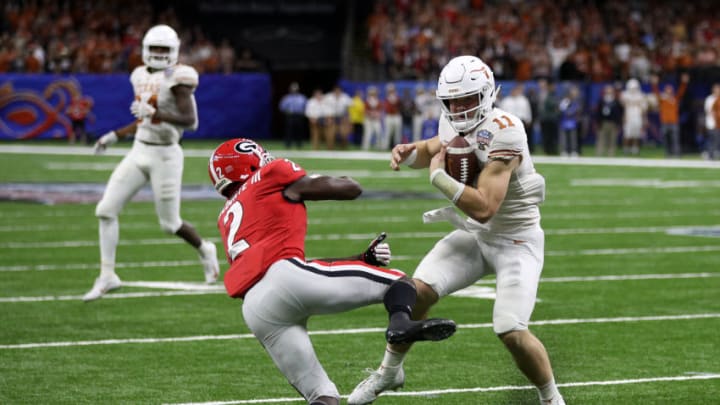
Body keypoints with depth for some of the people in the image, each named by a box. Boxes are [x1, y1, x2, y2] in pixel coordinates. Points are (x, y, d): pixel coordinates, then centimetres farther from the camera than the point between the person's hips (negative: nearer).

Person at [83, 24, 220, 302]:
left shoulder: (177, 78, -13)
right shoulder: (141, 76, 10)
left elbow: (190, 120, -22)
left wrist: (154, 113, -30)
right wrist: (115, 136, 18)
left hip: (164, 156, -7)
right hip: (138, 153, 7)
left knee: (170, 223, 3)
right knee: (106, 210, -4)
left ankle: (204, 250, 34)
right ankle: (107, 276, 2)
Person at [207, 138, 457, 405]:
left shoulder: (228, 221, 35)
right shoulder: (271, 175, 17)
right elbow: (351, 189, 19)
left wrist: (363, 258, 28)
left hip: (256, 310, 6)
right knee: (398, 282, 3)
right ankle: (400, 323, -31)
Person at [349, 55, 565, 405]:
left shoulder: (502, 133, -28)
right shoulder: (454, 123, -4)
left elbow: (483, 208, -34)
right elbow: (433, 150, 22)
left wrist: (439, 177, -24)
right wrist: (409, 152, -2)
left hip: (515, 241, -7)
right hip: (474, 235, 7)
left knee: (511, 332, -18)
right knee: (419, 291, -8)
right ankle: (389, 371, 15)